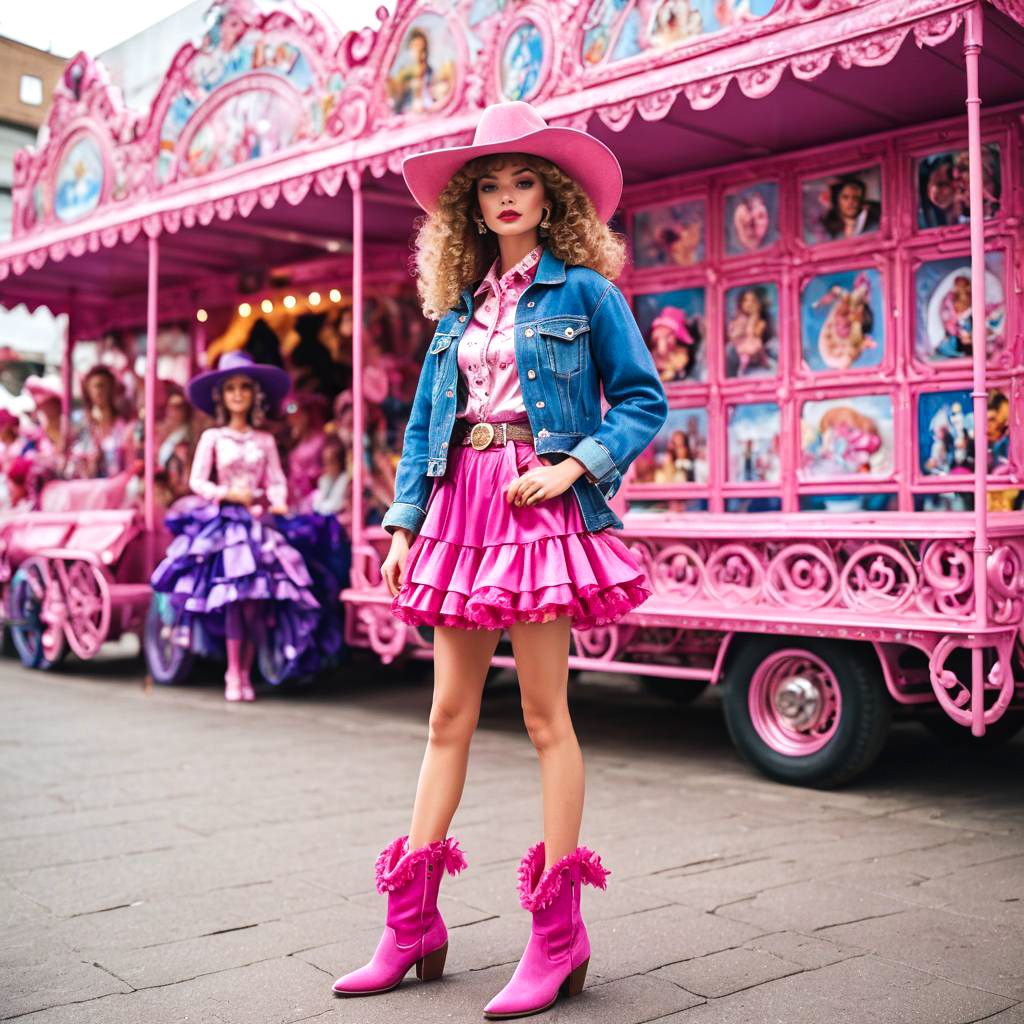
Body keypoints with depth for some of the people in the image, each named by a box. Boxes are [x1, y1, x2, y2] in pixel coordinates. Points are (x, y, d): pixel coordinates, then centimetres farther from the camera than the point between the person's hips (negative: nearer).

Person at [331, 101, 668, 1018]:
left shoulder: (584, 290, 2)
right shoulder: (460, 306, 17)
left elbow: (644, 402, 0)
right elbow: (426, 422, 17)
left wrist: (576, 466, -14)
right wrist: (404, 521, 10)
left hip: (541, 504, -5)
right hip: (461, 502, 6)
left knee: (545, 714, -3)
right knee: (450, 712, 8)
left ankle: (557, 936, 7)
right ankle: (413, 924, 16)